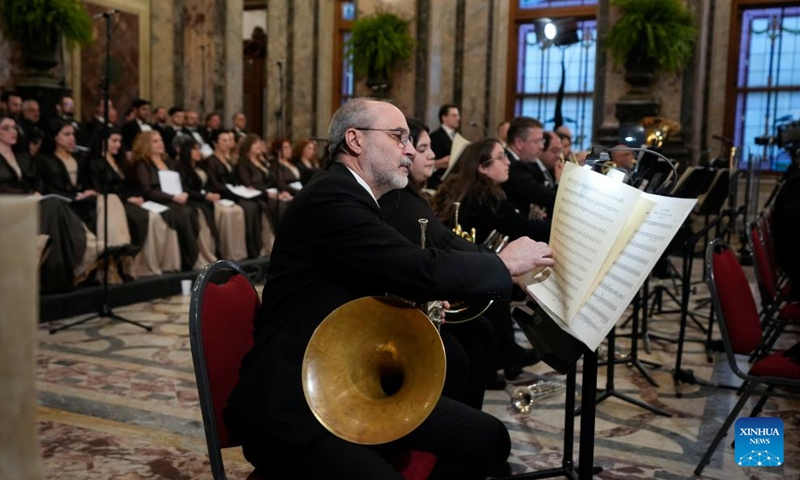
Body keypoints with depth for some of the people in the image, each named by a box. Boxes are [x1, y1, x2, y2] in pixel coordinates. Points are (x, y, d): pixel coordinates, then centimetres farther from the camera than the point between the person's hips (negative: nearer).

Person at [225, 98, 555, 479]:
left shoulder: (354, 198, 13)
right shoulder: (331, 197, -18)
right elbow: (422, 271, -26)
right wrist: (504, 264, -10)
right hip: (295, 404, -9)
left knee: (487, 439, 1)